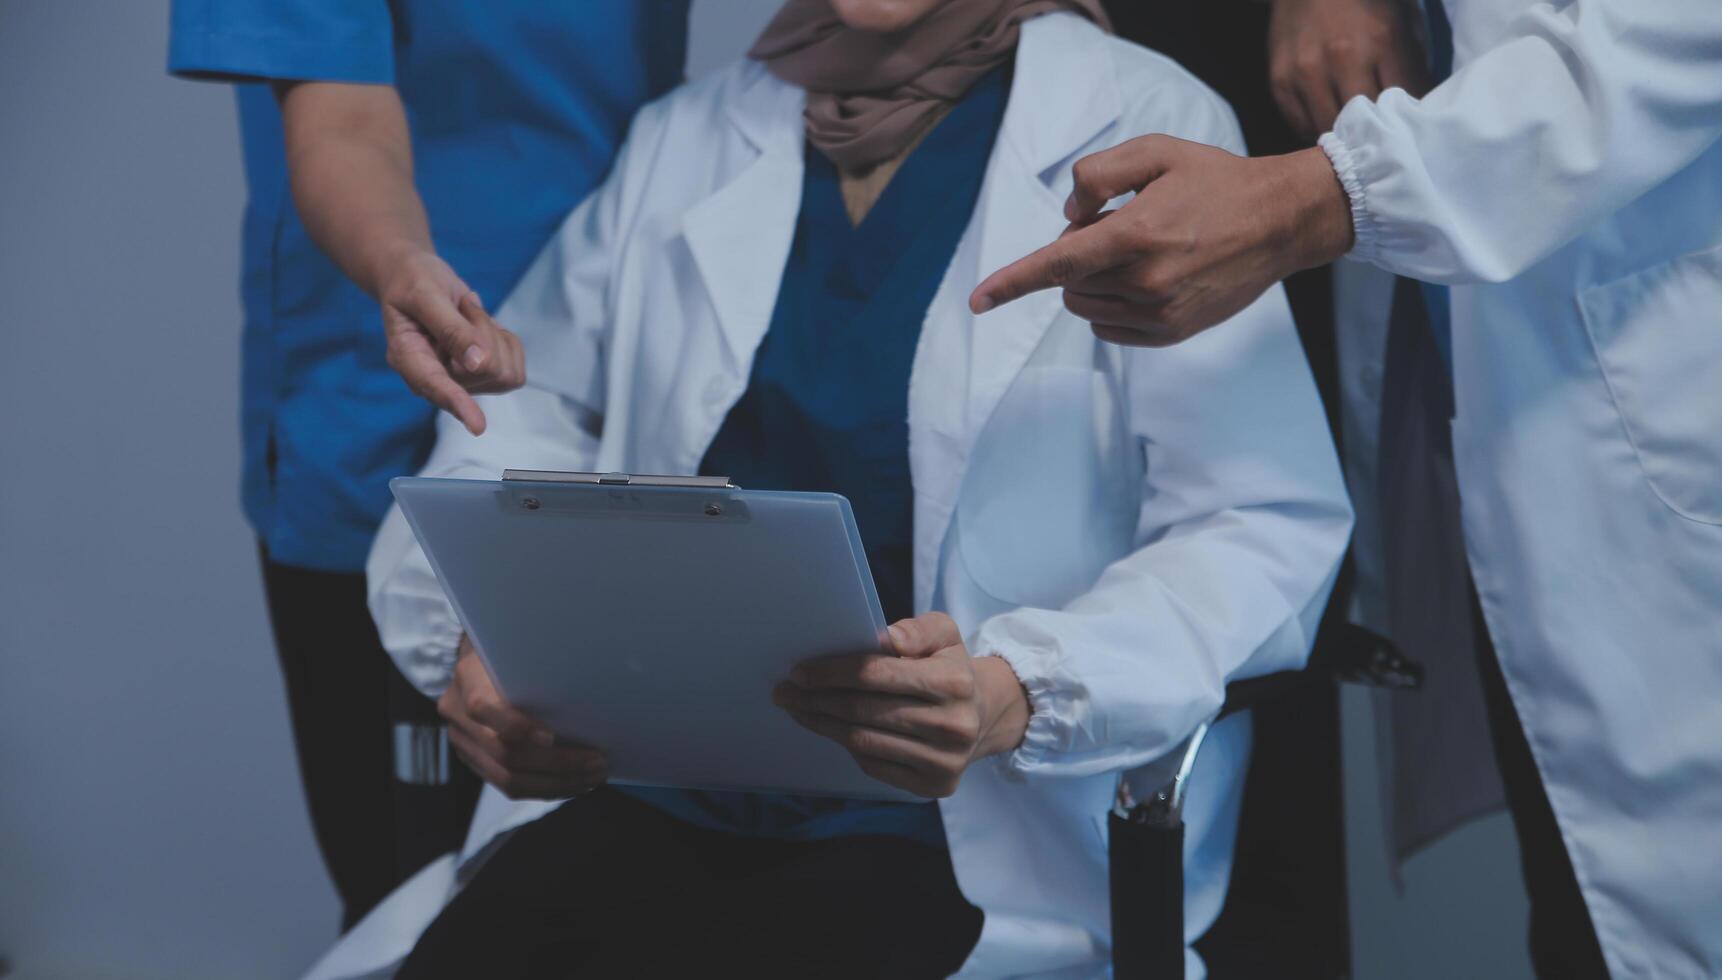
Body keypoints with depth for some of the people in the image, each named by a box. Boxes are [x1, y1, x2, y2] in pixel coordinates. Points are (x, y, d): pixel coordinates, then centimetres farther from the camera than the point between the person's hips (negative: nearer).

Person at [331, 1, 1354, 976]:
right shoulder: (690, 135, 15)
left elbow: (1273, 530, -7)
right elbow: (513, 426, 18)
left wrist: (1010, 697, -25)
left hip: (973, 838, -4)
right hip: (663, 794, 4)